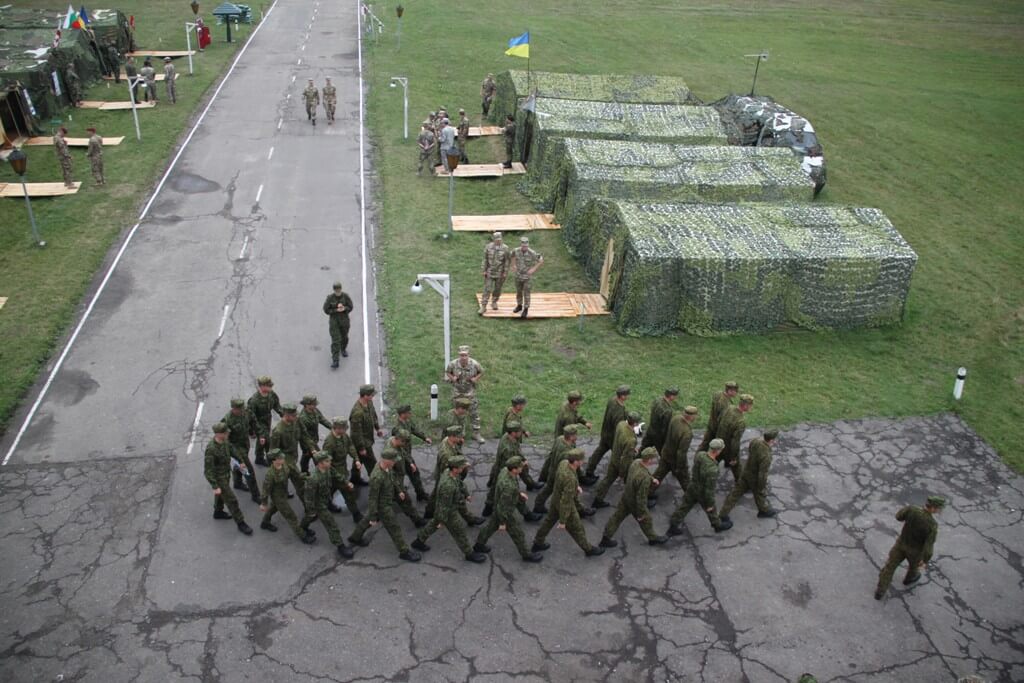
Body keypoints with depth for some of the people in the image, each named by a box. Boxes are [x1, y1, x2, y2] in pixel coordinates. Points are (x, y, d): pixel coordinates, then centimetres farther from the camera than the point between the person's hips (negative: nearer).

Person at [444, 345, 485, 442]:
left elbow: (481, 372, 2)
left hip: (470, 392, -1)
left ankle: (476, 433, 11)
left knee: (474, 413, 0)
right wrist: (452, 378, -13)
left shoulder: (474, 364, -18)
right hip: (457, 392, 1)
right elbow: (447, 371, 4)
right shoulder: (453, 364, -17)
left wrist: (476, 378, -13)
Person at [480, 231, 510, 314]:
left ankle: (494, 302, 35)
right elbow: (485, 259, -2)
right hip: (490, 272, 0)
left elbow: (507, 261, -6)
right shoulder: (488, 247, -8)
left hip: (500, 273, 0)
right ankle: (483, 307, -1)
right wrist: (484, 271, -5)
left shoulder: (505, 248, -11)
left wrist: (505, 273, -7)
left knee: (497, 289, 13)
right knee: (487, 289, -4)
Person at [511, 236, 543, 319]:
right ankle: (519, 306, 40)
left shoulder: (532, 253, -25)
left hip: (528, 276, -4)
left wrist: (533, 269, -19)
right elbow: (513, 254, 12)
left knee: (526, 294, 3)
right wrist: (514, 265, 2)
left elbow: (542, 261, -17)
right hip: (518, 275, 4)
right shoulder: (516, 251, -13)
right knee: (518, 292, 19)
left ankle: (525, 310, 20)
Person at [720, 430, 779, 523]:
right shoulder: (766, 456, -40)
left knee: (735, 493, 19)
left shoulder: (755, 441, -19)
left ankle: (723, 514, 28)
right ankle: (764, 510, 54)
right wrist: (761, 488, -15)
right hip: (755, 478, -6)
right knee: (760, 494, 25)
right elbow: (763, 474, -31)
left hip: (745, 472, 6)